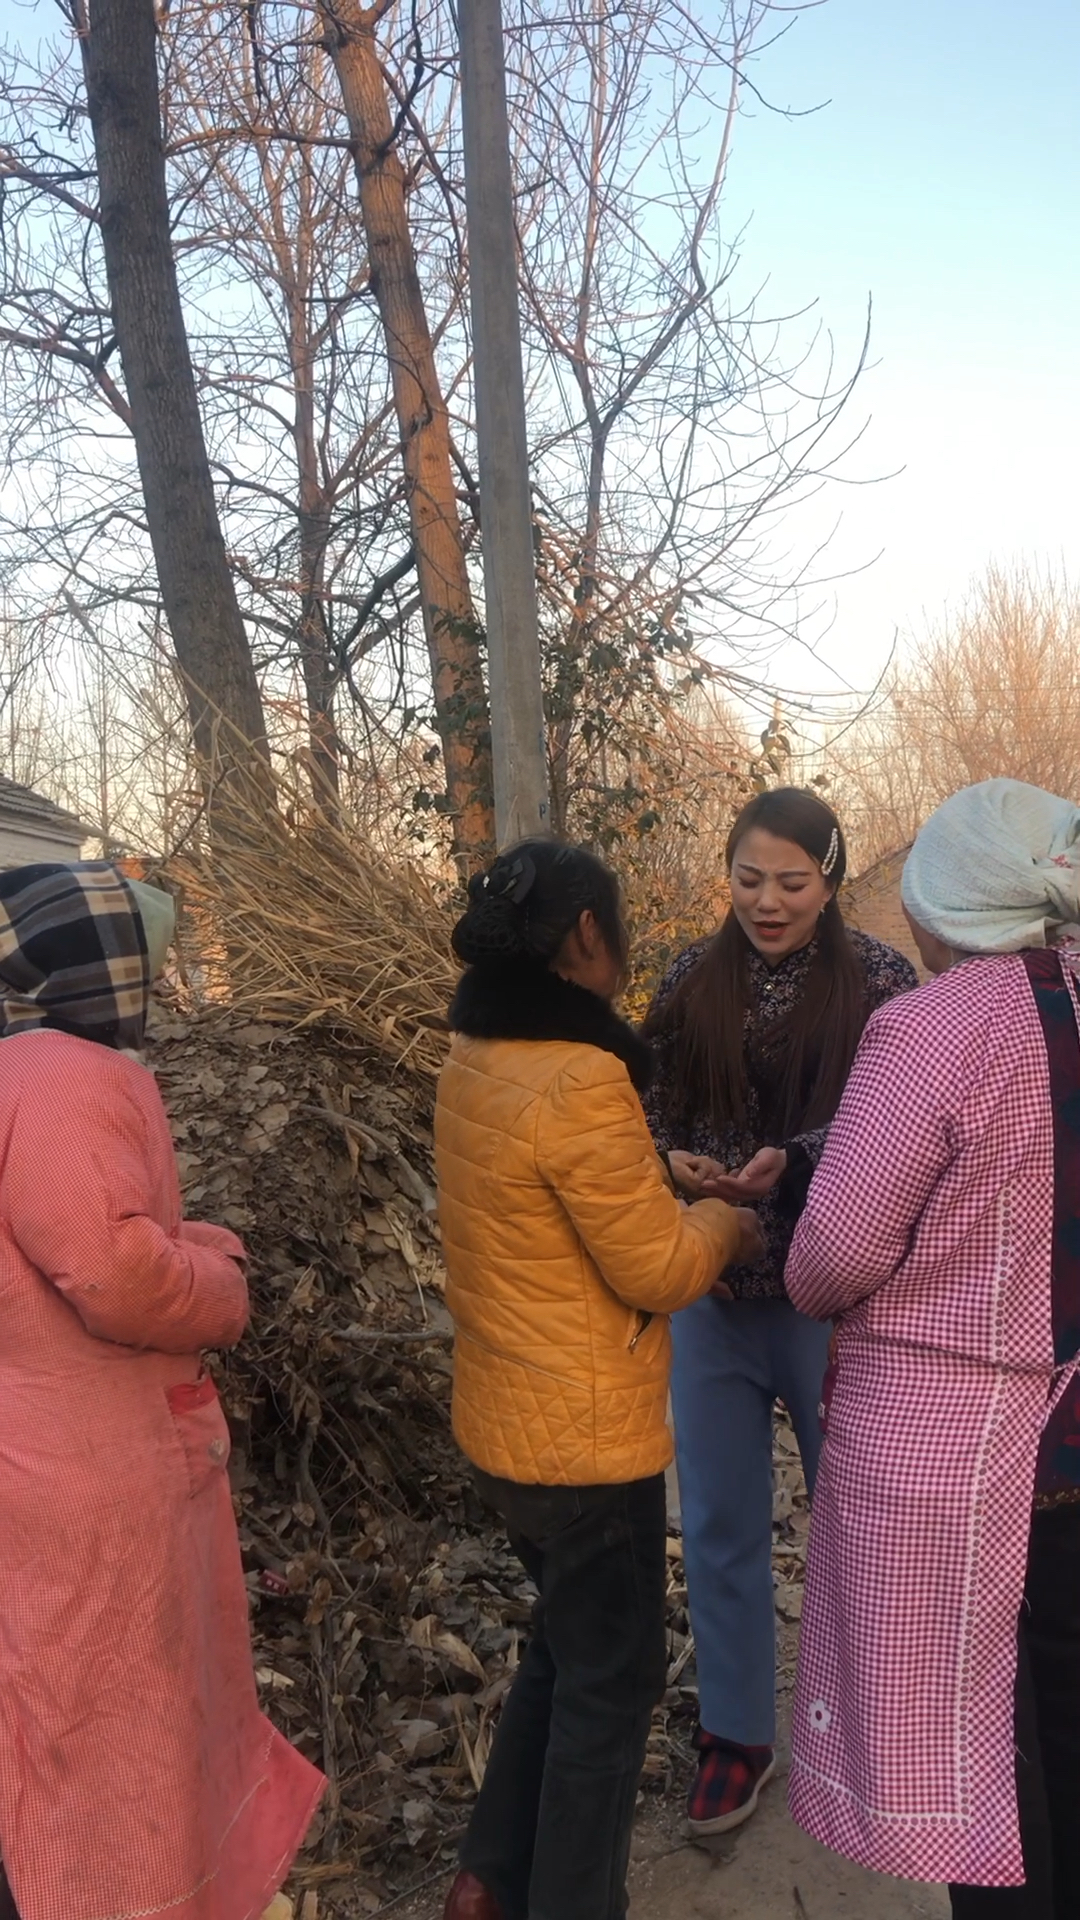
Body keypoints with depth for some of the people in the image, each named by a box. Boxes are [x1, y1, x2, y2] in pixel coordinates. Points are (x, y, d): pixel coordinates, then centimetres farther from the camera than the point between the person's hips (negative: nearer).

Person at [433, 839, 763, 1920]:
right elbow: (657, 1269, -18)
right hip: (584, 1432, -9)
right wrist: (723, 1224, 1)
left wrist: (678, 1185, 8)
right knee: (611, 1676, 12)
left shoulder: (474, 1062, 2)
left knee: (565, 1643, 26)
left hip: (505, 1416, 9)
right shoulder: (580, 1080, -26)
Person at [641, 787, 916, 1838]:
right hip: (713, 1289, 2)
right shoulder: (692, 981, 0)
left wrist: (791, 1162, -28)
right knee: (720, 1522, 13)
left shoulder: (878, 980, -8)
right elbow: (653, 1112, 2)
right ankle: (735, 1732, 33)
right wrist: (674, 1162, -19)